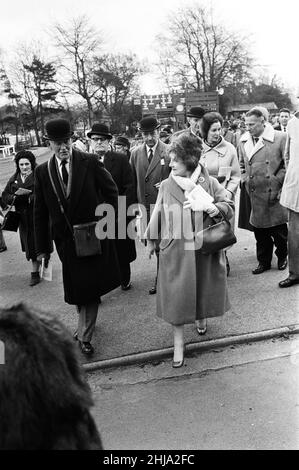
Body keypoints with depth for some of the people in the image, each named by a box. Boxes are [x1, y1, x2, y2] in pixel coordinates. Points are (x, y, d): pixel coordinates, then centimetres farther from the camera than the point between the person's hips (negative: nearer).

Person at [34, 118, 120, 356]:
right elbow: (40, 212, 1)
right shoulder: (43, 171, -2)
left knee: (90, 287, 4)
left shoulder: (90, 162, -10)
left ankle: (85, 336, 17)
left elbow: (111, 191, 0)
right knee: (78, 288, 15)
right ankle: (85, 326, 38)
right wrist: (41, 247, 0)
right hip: (67, 240, 2)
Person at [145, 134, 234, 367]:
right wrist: (152, 240, 13)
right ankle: (179, 342, 15)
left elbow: (230, 207, -2)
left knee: (203, 289, 15)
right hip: (175, 250, 0)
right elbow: (158, 214, 7)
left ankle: (201, 317, 49)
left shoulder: (210, 183, -4)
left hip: (204, 249, 0)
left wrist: (210, 207, -20)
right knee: (176, 295, 1)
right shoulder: (166, 186, -1)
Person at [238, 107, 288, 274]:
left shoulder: (280, 138, -6)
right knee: (260, 232, 8)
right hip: (254, 195, 3)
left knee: (279, 230, 7)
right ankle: (264, 261, 24)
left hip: (275, 194, -3)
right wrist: (246, 180, 8)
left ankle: (282, 257, 31)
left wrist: (277, 180, -8)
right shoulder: (244, 140, 8)